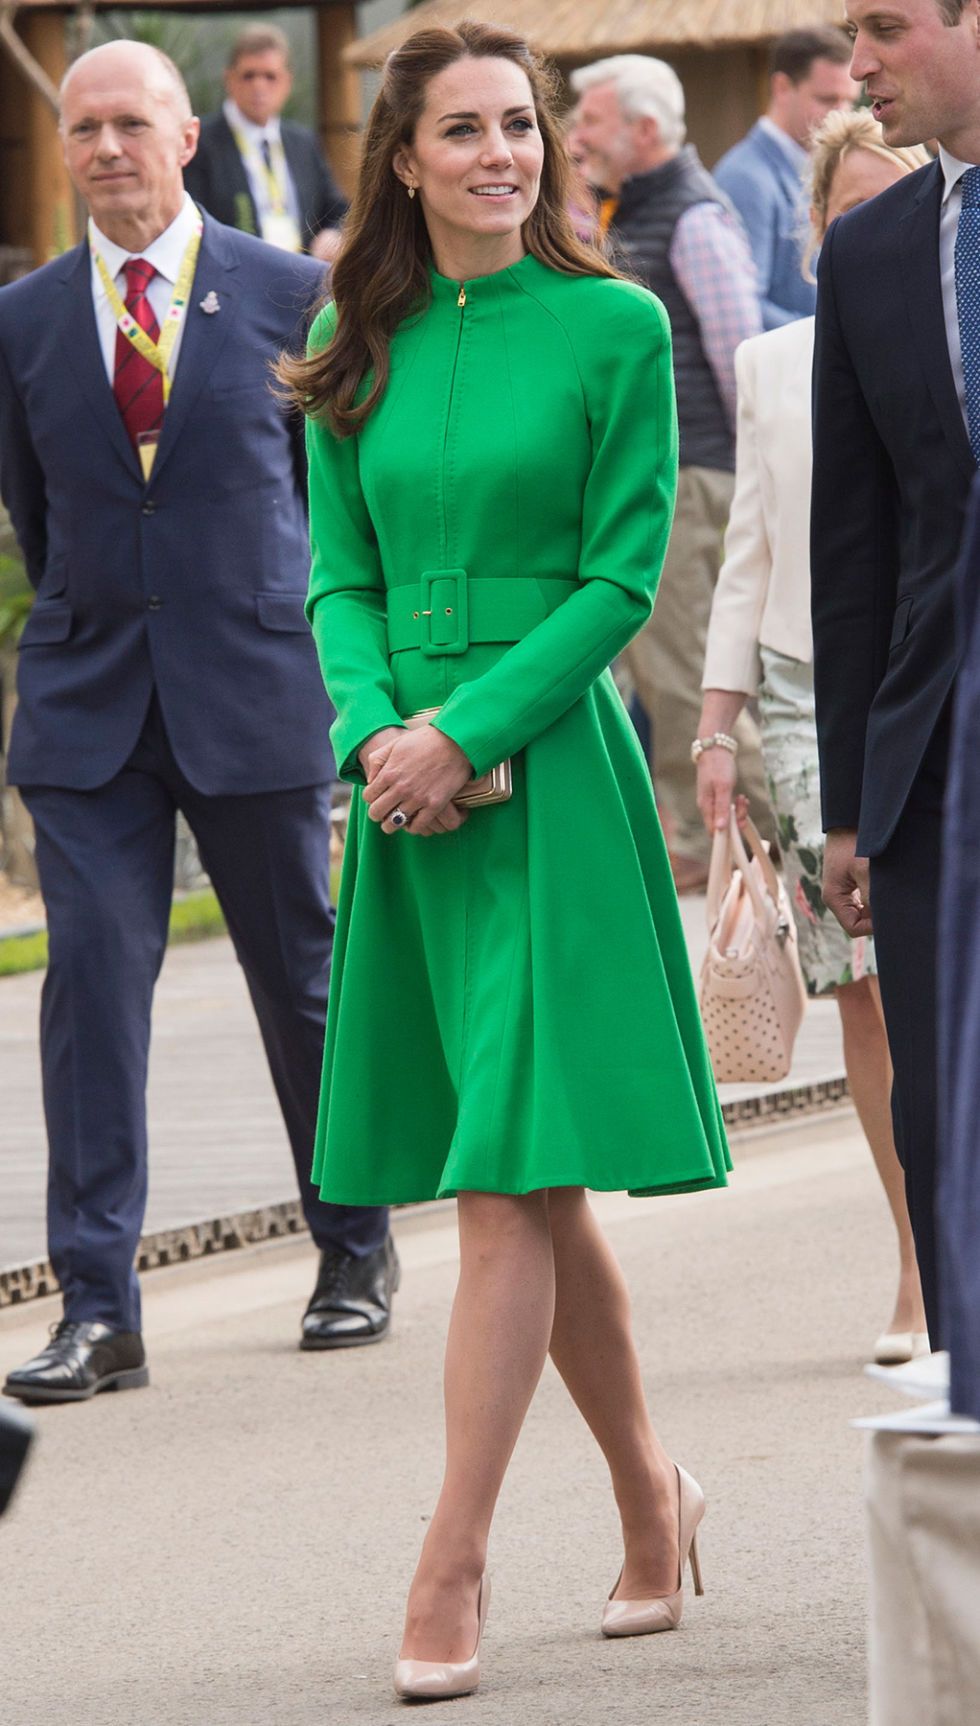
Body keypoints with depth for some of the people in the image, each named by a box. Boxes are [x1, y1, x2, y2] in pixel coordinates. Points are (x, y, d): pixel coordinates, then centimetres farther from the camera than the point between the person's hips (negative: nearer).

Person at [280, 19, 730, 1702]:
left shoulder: (613, 328, -4)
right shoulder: (360, 352, 9)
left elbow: (623, 575, -6)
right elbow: (341, 581, 11)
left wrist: (466, 733, -14)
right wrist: (378, 731, -8)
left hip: (551, 771, -5)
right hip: (407, 787, 5)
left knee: (509, 1180, -10)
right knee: (536, 1185, 11)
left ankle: (451, 1567, -10)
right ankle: (649, 1494, 27)